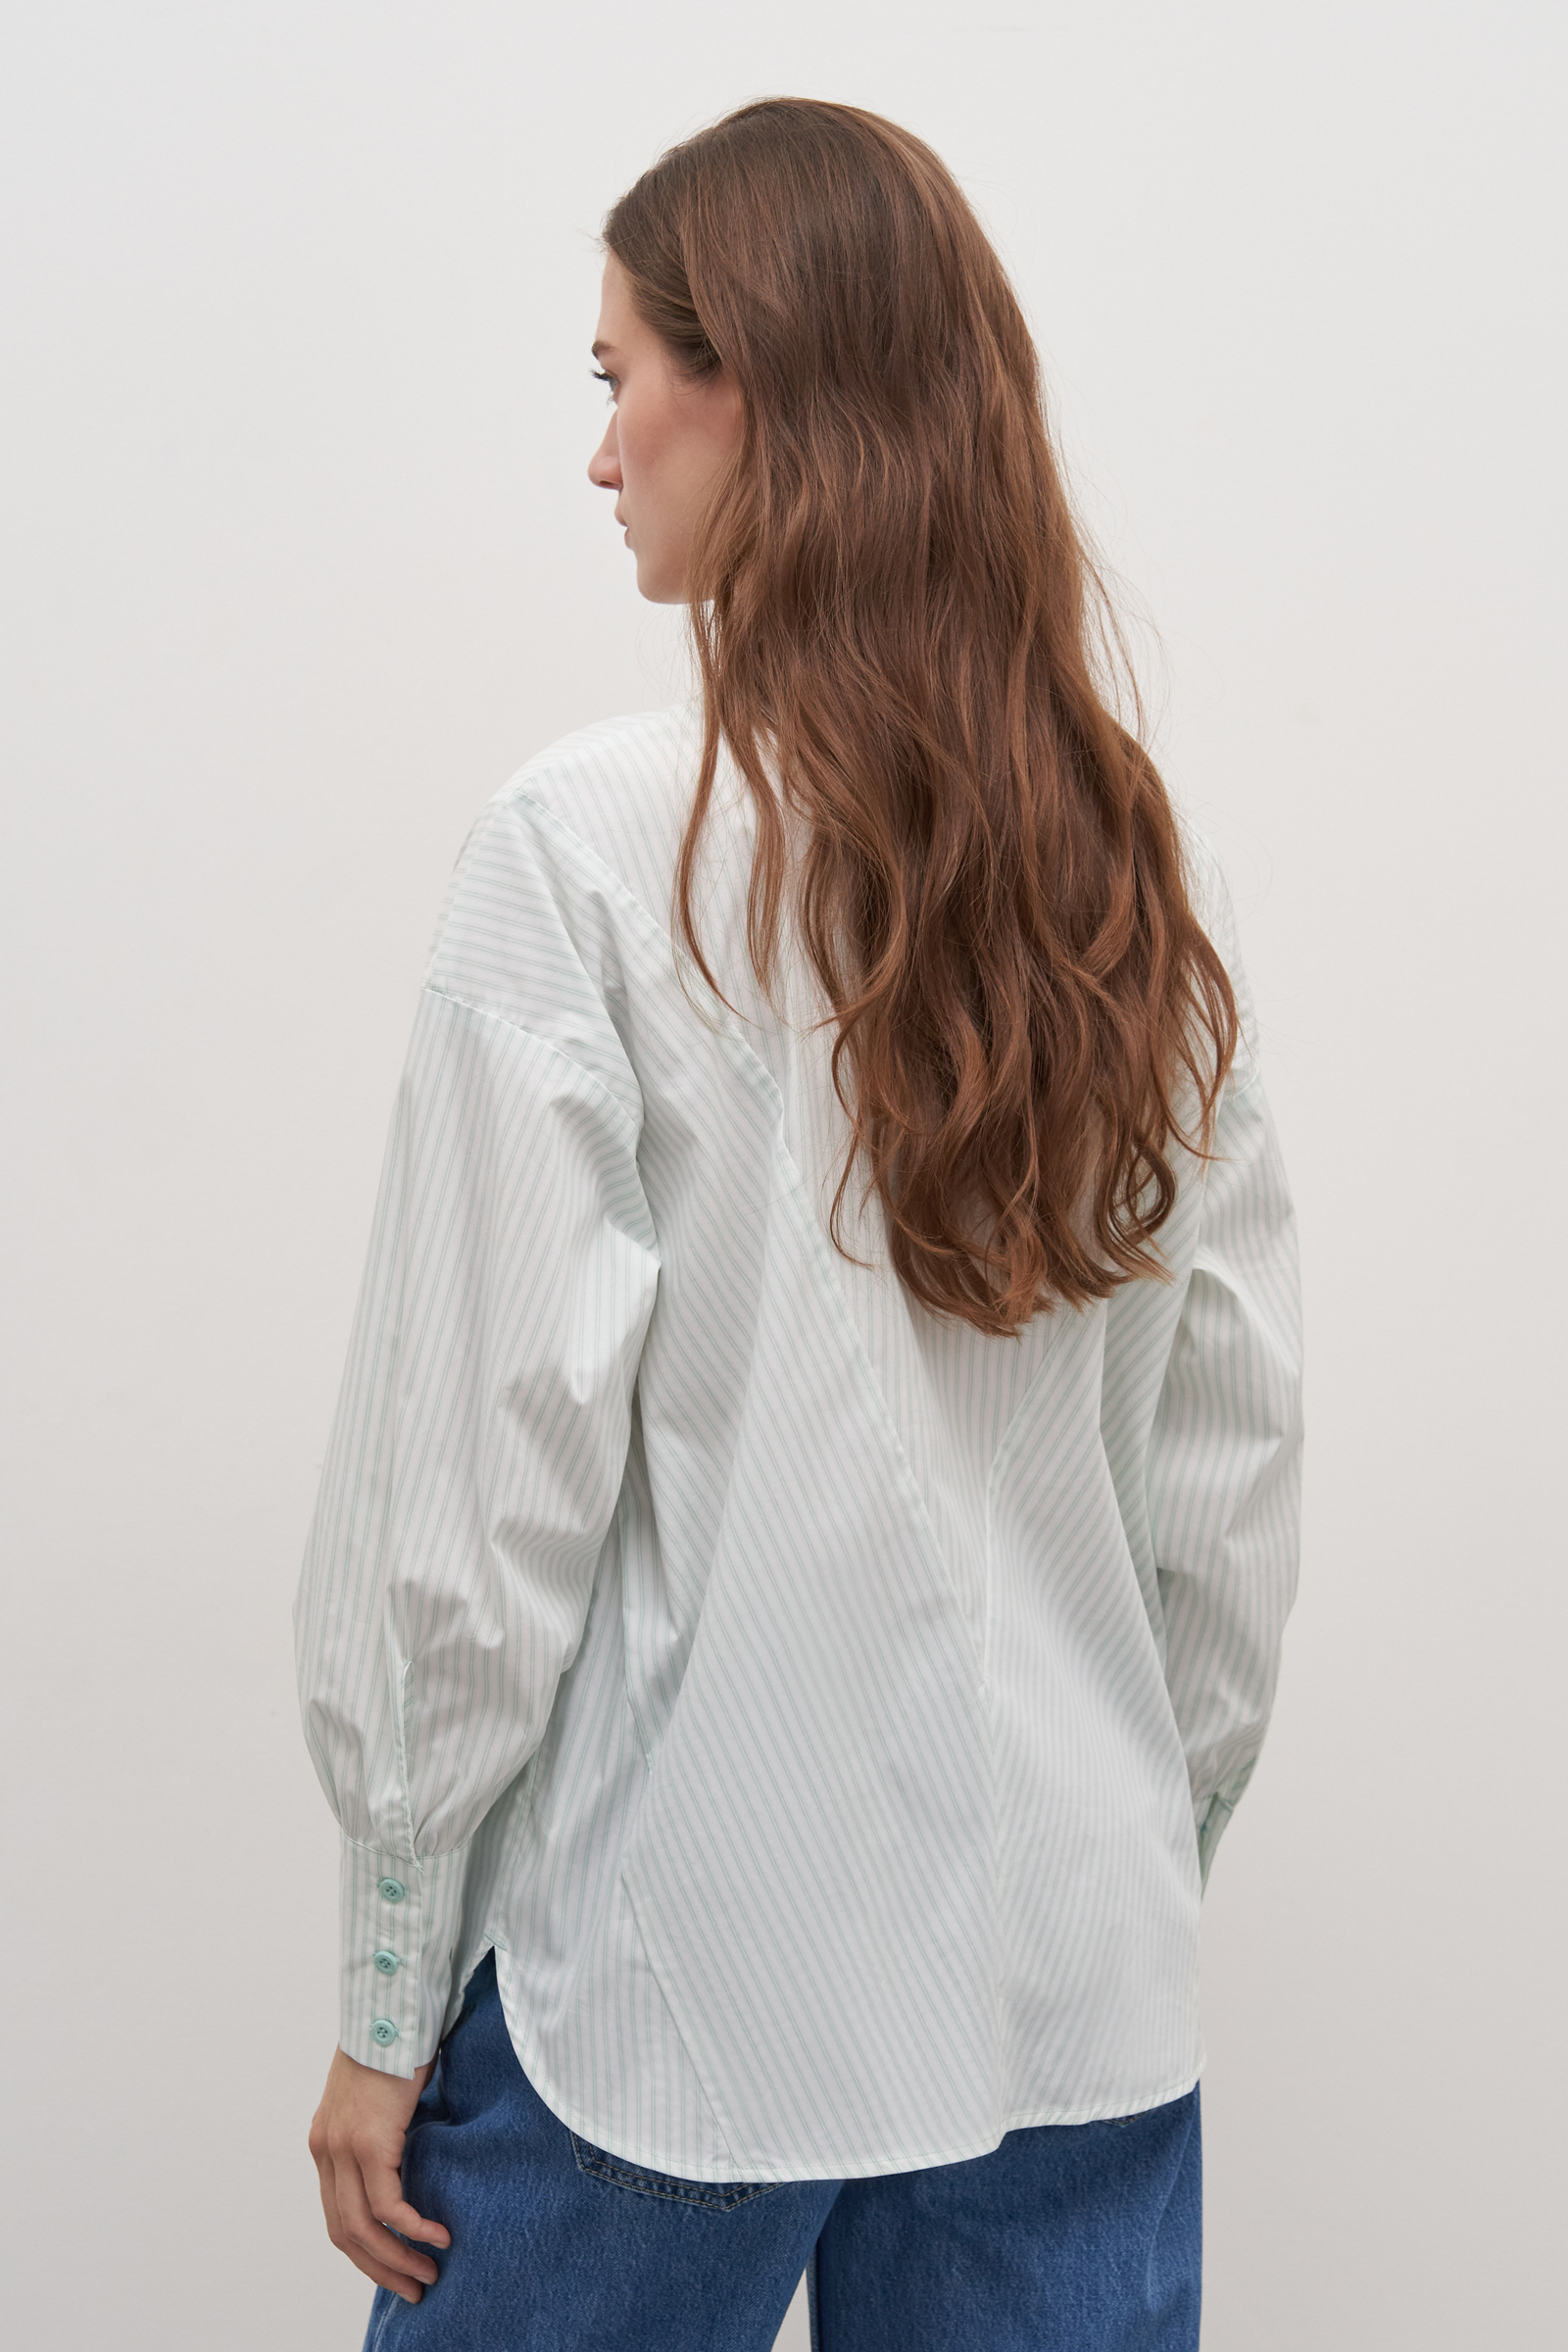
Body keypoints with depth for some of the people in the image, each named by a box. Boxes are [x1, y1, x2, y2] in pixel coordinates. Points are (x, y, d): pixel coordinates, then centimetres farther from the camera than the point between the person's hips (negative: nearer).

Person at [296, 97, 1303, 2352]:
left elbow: (491, 1469, -12)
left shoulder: (595, 851, -14)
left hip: (678, 1969, -4)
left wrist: (388, 1993, -2)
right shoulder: (1146, 870, 1)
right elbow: (1235, 1471, 5)